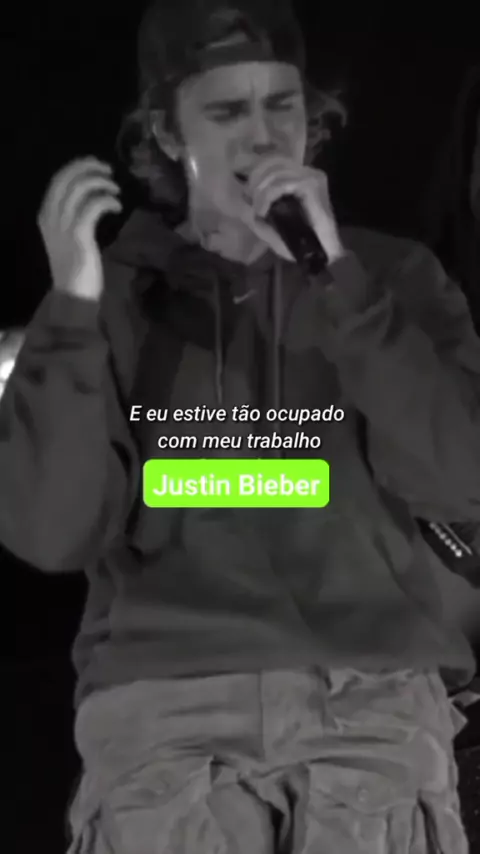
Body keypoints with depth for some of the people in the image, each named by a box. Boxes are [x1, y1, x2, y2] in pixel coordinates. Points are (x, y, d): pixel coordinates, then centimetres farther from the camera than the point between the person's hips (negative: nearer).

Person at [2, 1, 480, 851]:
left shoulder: (391, 276, 11)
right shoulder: (119, 295, 11)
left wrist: (336, 273, -9)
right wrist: (75, 303, -10)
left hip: (371, 714, 0)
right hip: (165, 721, 0)